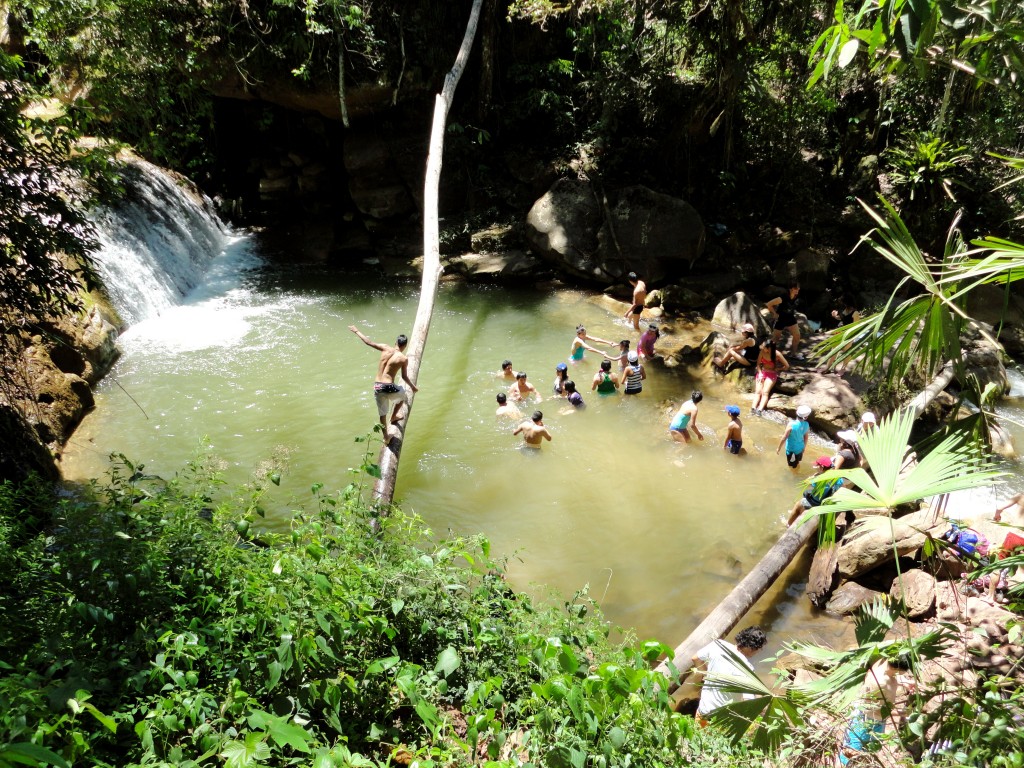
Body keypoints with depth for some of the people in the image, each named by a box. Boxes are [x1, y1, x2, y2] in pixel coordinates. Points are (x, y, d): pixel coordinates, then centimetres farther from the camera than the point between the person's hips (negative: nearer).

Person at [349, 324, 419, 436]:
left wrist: (356, 331, 20)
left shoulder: (385, 348, 0)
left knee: (382, 413, 18)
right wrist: (413, 387, 17)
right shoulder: (404, 359, -7)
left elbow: (368, 342, 6)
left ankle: (385, 435, 27)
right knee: (403, 395, 32)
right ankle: (393, 417, 40)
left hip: (377, 386, 3)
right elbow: (404, 377, 0)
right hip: (389, 387, -3)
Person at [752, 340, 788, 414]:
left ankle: (760, 410, -44)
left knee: (765, 392, -26)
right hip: (762, 372, 3)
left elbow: (787, 366, -5)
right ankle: (753, 408, -39)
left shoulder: (777, 354, -14)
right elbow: (758, 364, 5)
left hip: (772, 374, -3)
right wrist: (760, 373, -7)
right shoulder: (762, 351, -6)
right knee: (758, 391, -22)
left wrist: (776, 369, 0)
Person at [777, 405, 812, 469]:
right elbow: (806, 437, 2)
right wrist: (804, 447, 20)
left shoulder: (791, 425, -31)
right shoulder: (806, 425, -14)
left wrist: (778, 448, -10)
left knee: (792, 466, 16)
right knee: (797, 464, 28)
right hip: (800, 448, 5)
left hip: (791, 449, -5)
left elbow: (784, 438, -23)